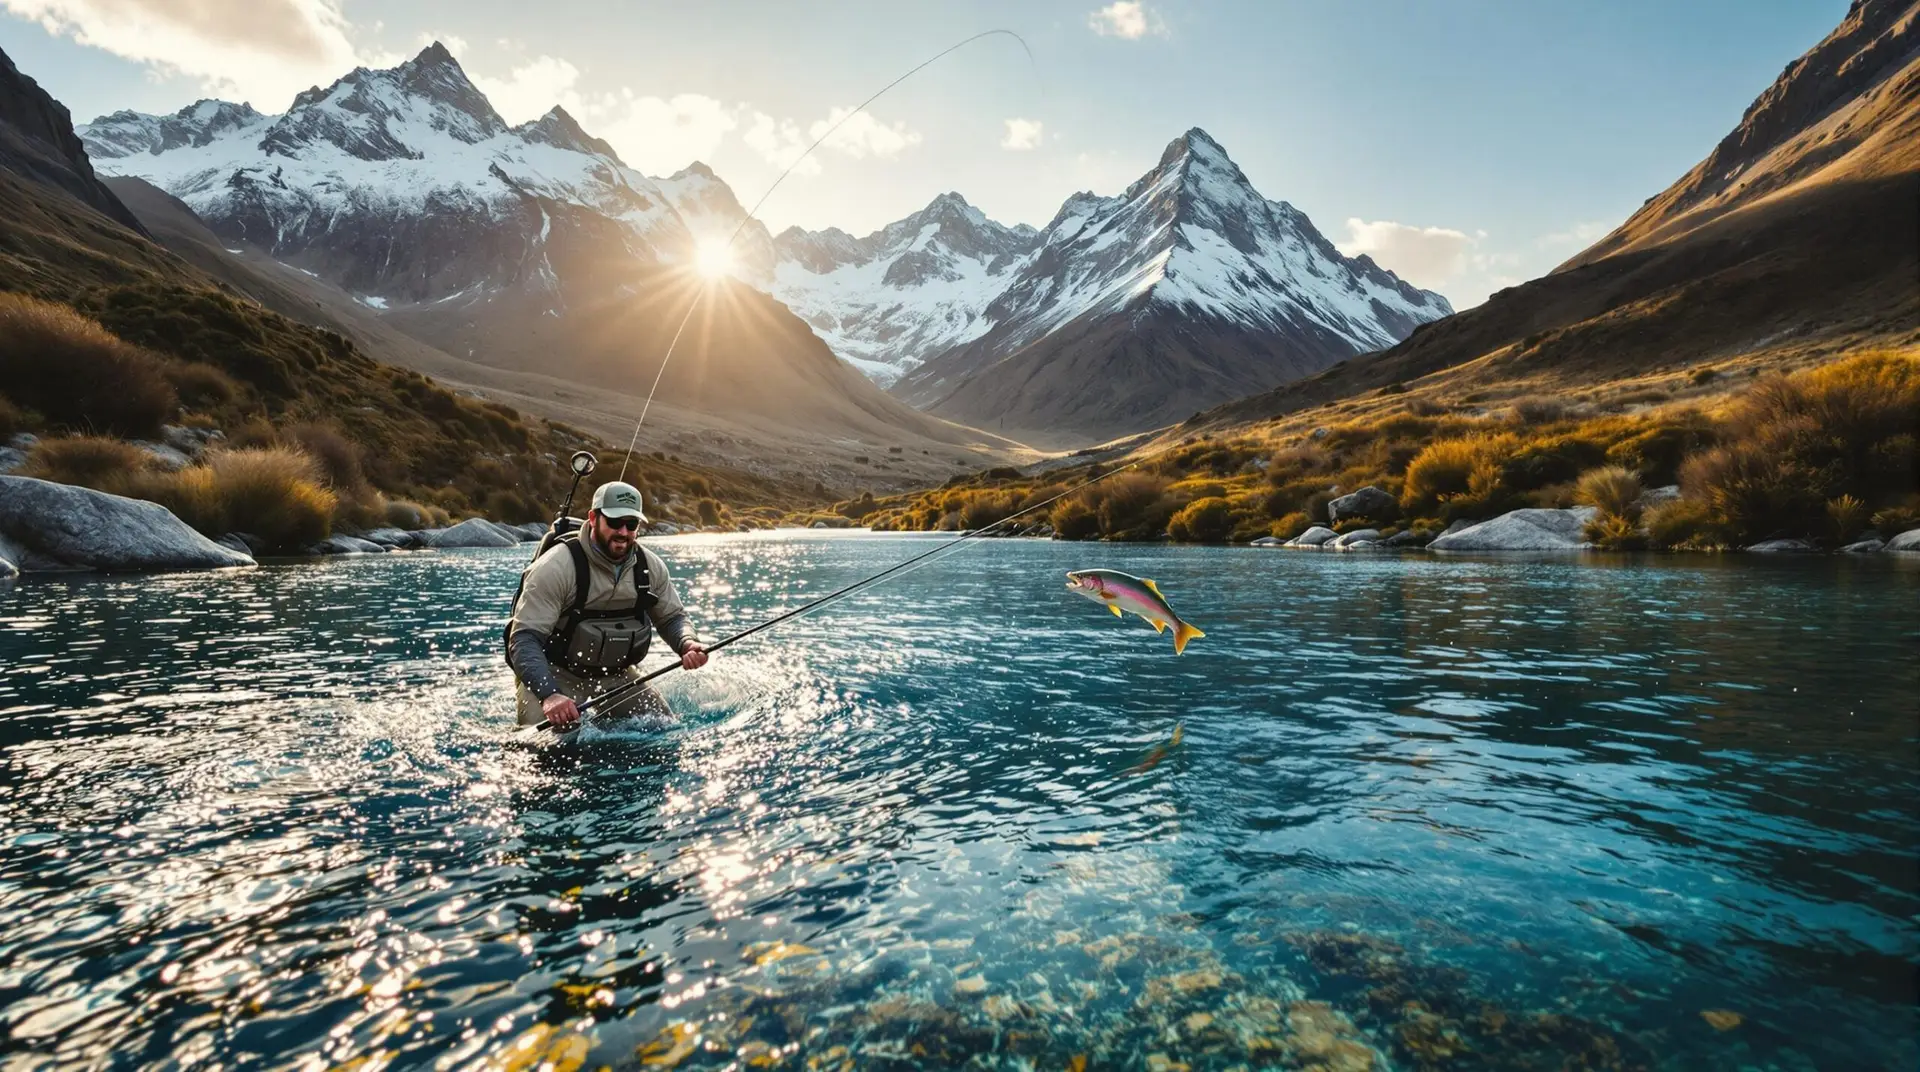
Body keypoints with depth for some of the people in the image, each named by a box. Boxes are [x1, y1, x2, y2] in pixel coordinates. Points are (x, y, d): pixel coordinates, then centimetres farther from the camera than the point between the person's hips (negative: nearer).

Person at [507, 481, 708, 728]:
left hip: (616, 675, 5)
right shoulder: (556, 567, -21)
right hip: (554, 674, -4)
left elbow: (671, 617, 7)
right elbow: (523, 638, -25)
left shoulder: (650, 567, -6)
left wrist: (687, 644, -18)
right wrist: (549, 694, -40)